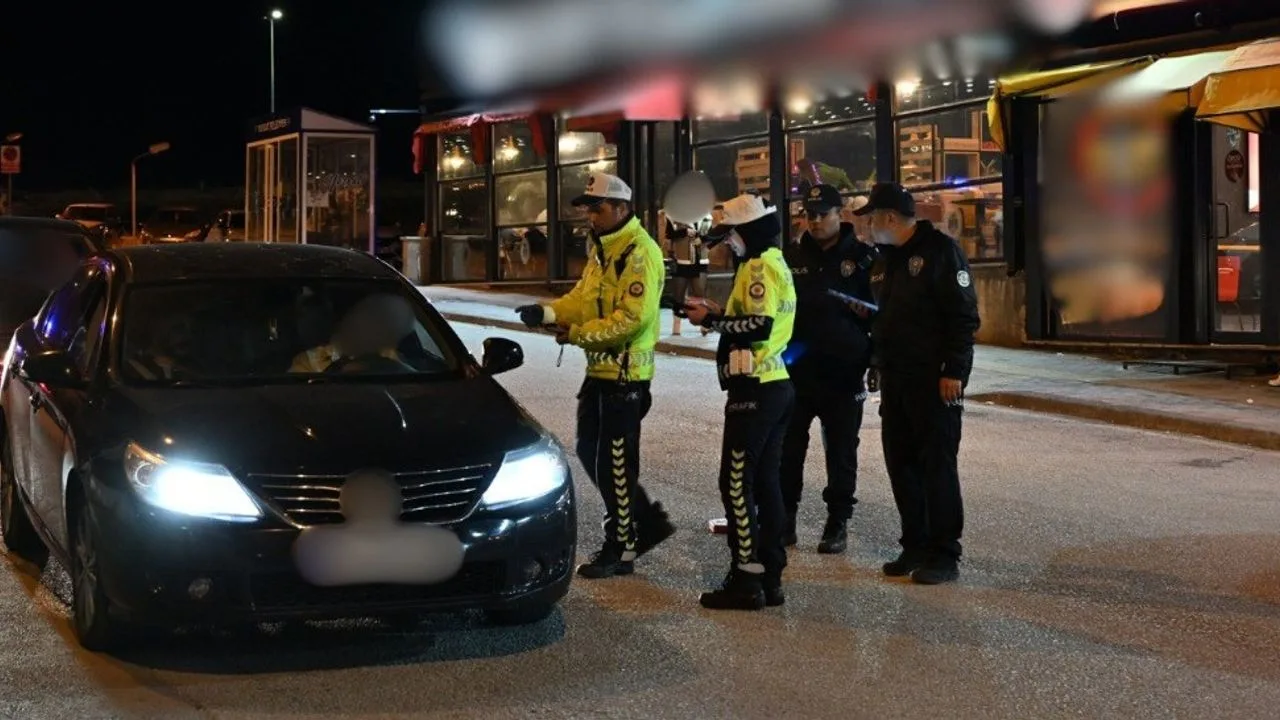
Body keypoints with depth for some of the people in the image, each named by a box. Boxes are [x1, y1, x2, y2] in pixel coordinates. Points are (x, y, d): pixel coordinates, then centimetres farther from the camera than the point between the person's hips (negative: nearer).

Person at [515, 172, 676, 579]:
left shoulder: (639, 253, -17)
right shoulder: (602, 249, 14)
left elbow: (632, 317, -24)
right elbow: (583, 298, 13)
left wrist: (576, 334, -22)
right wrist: (548, 312, -5)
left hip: (625, 373, -10)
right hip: (599, 368, 10)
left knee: (615, 464, -1)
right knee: (590, 453, 15)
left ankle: (620, 550, 11)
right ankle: (647, 522, 27)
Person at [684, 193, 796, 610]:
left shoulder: (758, 266, -12)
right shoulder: (777, 263, 18)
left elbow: (758, 325, -23)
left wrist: (711, 320, -11)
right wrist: (719, 314, 11)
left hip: (755, 388, -10)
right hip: (777, 384, 10)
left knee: (736, 482, -6)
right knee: (765, 479, 12)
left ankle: (746, 579, -5)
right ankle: (770, 574, 16)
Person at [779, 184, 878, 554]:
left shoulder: (863, 257, -1)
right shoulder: (792, 257, 8)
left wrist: (874, 359, -10)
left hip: (844, 373, -3)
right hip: (796, 371, 3)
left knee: (841, 454, 6)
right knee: (788, 450, 6)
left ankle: (838, 523, 15)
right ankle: (784, 519, 17)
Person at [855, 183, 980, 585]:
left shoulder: (941, 250, -11)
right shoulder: (893, 257, 16)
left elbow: (964, 316, -16)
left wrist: (953, 371, -20)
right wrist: (878, 359, 16)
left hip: (935, 381, -9)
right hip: (896, 380, 9)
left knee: (937, 465, -5)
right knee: (901, 464, 10)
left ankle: (944, 555, 1)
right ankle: (915, 546, 19)